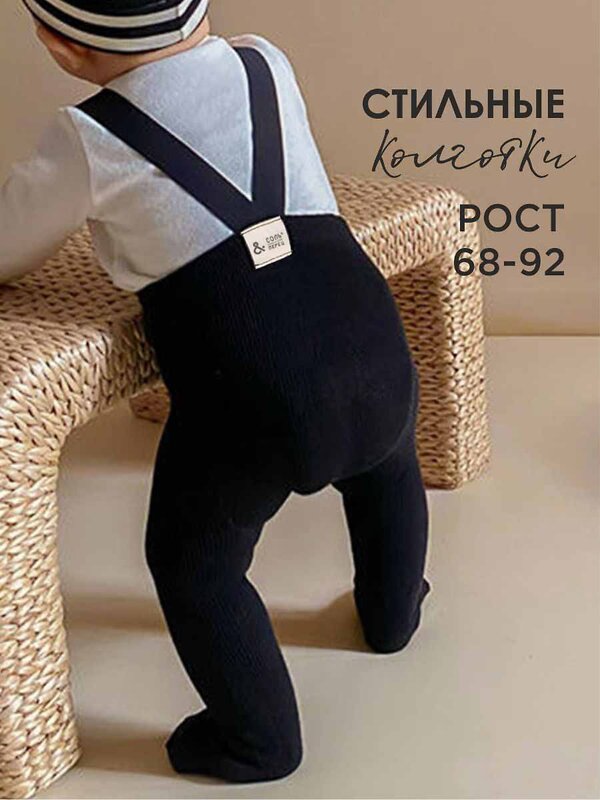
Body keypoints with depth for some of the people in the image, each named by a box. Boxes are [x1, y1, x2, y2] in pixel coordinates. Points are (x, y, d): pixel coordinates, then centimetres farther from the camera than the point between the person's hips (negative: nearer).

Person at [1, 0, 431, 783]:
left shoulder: (89, 141, -1)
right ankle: (391, 610, 58)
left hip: (250, 402, -5)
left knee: (193, 562, 20)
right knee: (388, 467, 39)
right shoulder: (268, 64, 12)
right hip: (375, 354, 6)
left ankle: (258, 740, 30)